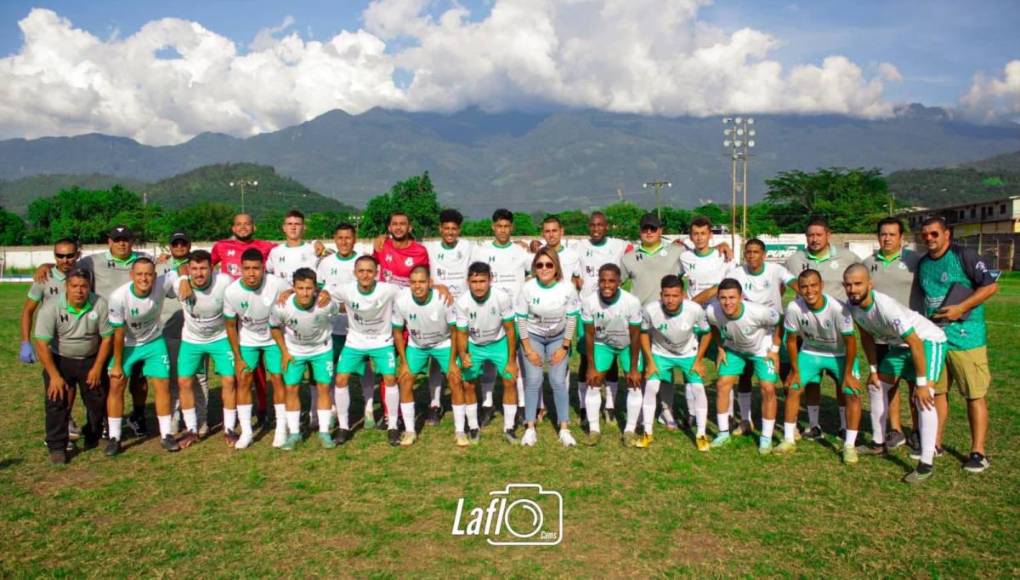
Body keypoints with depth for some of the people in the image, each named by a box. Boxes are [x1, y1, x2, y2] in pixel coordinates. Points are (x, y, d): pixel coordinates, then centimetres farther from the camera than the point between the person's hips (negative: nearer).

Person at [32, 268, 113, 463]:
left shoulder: (100, 305, -17)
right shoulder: (51, 307, -21)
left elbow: (106, 337, -6)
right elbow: (42, 344, -19)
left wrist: (97, 368, -8)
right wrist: (55, 375, -21)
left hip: (91, 360, 2)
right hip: (59, 360, -1)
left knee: (98, 401, 5)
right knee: (57, 401, -11)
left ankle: (92, 438, 29)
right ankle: (57, 447, 1)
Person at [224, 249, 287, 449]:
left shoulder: (277, 285, -27)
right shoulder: (231, 292, -23)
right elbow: (230, 325, -7)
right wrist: (238, 358, -4)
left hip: (274, 338, -1)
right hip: (247, 340, 1)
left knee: (278, 379, -3)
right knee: (243, 381, -1)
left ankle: (281, 430, 9)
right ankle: (246, 432, 10)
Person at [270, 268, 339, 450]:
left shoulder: (326, 304, -33)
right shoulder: (281, 307, -30)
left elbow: (337, 312, -7)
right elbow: (274, 327, -9)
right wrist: (284, 352, -6)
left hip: (322, 349, 0)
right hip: (294, 350, 0)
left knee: (324, 388, 2)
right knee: (291, 389, 2)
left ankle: (324, 432, 15)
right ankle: (294, 433, 17)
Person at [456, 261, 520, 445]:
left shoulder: (502, 297, -29)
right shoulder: (462, 302, -27)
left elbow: (509, 329, -16)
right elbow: (462, 333, -15)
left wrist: (512, 360, -12)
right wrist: (463, 355, -34)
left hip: (499, 343, 0)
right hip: (474, 346, 1)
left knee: (510, 381, -6)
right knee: (467, 385, -1)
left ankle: (509, 428, 10)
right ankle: (473, 427, 19)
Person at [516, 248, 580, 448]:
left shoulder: (568, 287, -19)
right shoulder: (528, 288, -19)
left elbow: (572, 318, -9)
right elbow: (521, 319, -10)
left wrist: (564, 347, -9)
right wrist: (528, 349, -10)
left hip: (558, 338, 0)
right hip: (533, 337, 0)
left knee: (558, 381, -5)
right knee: (533, 381, -5)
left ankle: (564, 429, 6)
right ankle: (530, 428, 6)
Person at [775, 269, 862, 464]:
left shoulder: (838, 308, -33)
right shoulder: (794, 308, -27)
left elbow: (850, 342, -21)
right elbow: (791, 340, -11)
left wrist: (848, 374, -15)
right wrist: (795, 370, -4)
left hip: (840, 354, -2)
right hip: (810, 352, 2)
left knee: (853, 394, -13)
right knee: (793, 389, -4)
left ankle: (849, 445, 1)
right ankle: (789, 439, 10)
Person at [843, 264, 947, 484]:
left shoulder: (885, 307, -36)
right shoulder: (853, 306, -12)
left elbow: (916, 344, -33)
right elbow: (867, 337, 5)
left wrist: (921, 383, -30)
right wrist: (873, 370, 6)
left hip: (927, 341, -9)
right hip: (899, 344, 9)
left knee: (924, 397, -24)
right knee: (875, 386, 13)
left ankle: (926, 463, -20)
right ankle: (878, 444, 29)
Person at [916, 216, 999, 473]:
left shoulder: (963, 256, -8)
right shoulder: (923, 264, 12)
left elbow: (991, 285, -12)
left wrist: (960, 308, -18)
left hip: (966, 338, -6)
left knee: (975, 395, 0)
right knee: (936, 391, 12)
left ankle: (978, 452, 7)